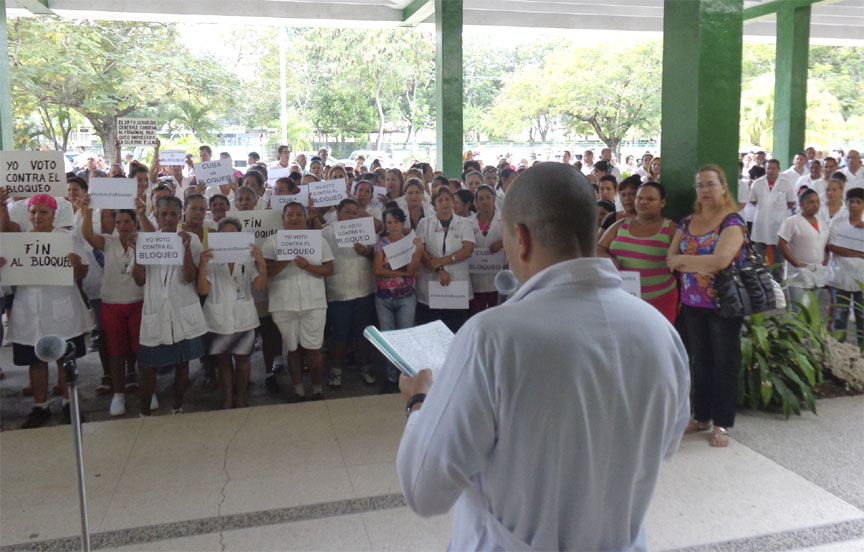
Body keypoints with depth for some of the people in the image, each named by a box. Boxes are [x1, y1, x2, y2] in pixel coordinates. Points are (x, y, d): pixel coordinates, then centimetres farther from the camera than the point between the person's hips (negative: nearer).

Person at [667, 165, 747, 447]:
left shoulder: (732, 222, -9)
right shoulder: (687, 222, 8)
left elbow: (721, 260, -23)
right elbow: (669, 260, 0)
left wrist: (682, 260, -11)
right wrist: (703, 265, -14)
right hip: (692, 305, 5)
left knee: (725, 365, 5)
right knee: (700, 362, 14)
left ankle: (721, 424, 15)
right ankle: (701, 417, 25)